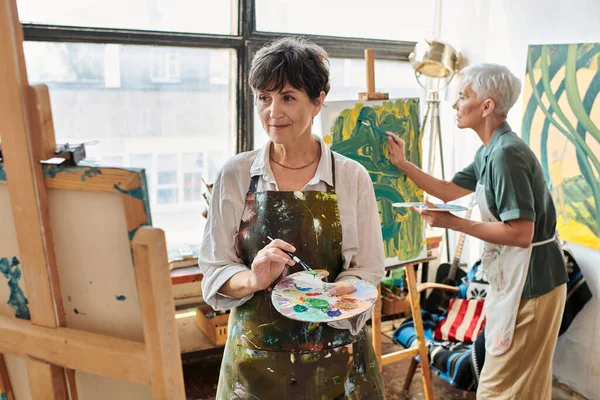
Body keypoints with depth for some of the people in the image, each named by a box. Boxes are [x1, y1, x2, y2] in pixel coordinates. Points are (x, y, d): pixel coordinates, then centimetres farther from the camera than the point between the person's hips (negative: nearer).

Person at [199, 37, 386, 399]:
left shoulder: (352, 177, -7)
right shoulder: (235, 176, -6)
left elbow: (368, 269, -2)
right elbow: (214, 270, -3)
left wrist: (339, 292, -22)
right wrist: (253, 280, -22)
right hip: (256, 356, 1)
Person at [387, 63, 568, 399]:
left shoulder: (506, 153, -23)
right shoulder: (490, 151, 9)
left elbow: (521, 233, -27)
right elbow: (451, 191, 14)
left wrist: (453, 223, -22)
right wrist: (403, 164, 9)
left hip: (532, 282, -10)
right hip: (519, 278, 10)